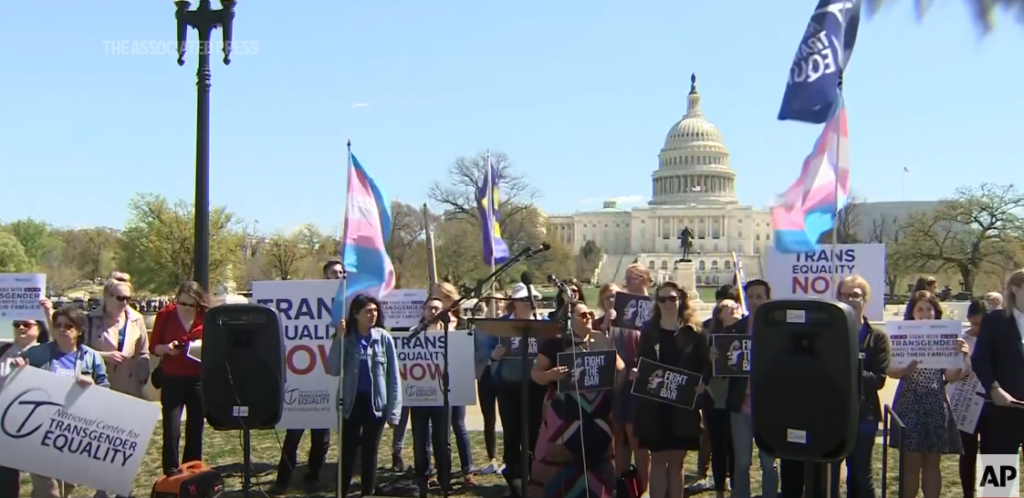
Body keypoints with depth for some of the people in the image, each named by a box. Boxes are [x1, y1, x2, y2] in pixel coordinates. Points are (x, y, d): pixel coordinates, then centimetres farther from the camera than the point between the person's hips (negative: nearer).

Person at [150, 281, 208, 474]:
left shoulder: (207, 316, -3)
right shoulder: (166, 315, -3)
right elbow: (153, 347, 1)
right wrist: (167, 348, -19)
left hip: (199, 380, 2)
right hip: (172, 380, -1)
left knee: (195, 430, 9)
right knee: (171, 431, -7)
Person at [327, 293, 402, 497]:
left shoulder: (384, 338, -4)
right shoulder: (346, 338, -2)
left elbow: (394, 376, -3)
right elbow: (333, 370, -12)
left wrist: (394, 411, -6)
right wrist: (338, 339, -17)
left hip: (376, 403, 0)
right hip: (351, 402, 0)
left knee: (369, 453, 10)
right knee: (347, 453, 6)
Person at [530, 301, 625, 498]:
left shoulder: (603, 341, 8)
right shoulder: (555, 342, -3)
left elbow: (621, 370, 12)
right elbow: (535, 372, -5)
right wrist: (550, 374, -26)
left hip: (598, 417, 4)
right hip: (564, 415, -4)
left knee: (598, 465, 13)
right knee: (553, 464, -4)